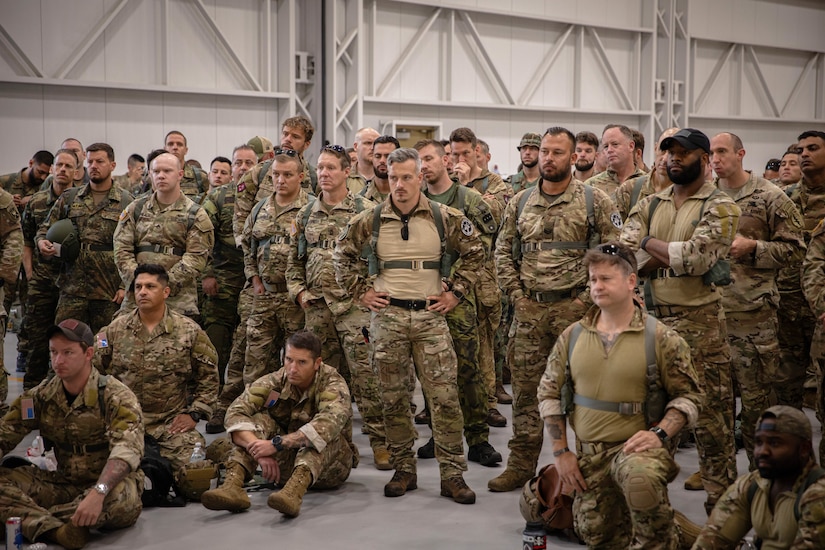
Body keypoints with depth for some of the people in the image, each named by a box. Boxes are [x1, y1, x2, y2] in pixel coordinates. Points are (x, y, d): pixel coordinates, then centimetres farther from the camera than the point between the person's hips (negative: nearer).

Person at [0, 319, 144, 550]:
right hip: (64, 484, 5)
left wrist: (98, 493, -46)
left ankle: (29, 518, -23)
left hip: (109, 486, -4)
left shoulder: (117, 397, -15)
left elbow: (127, 449, -29)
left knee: (122, 497, -38)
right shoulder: (40, 396, 2)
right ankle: (54, 529, -37)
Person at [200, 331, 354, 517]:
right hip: (288, 466, 3)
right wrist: (259, 451, -40)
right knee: (260, 419, -19)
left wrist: (277, 444, -45)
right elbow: (236, 414, -23)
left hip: (328, 466, -3)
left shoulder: (332, 384, -19)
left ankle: (294, 491, -54)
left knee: (323, 432, -32)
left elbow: (329, 423, -40)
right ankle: (232, 485, -38)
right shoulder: (274, 382, -9)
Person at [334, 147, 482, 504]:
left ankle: (453, 474, 5)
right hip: (387, 317, 1)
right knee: (393, 398, 6)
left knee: (444, 396, -4)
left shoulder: (444, 218, 0)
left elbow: (474, 253, 10)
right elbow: (343, 255, 15)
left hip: (431, 316, -1)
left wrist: (455, 292, 4)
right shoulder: (370, 220, 2)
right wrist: (361, 291, 7)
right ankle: (403, 470, 19)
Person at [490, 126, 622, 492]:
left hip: (574, 307, -3)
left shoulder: (595, 201, -2)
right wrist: (516, 295, 2)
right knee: (525, 389, 8)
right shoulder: (520, 202, 10)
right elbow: (503, 252, 14)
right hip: (529, 309, 4)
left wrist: (588, 297, -11)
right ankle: (520, 465, 18)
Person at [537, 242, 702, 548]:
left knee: (641, 478, -38)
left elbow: (688, 395, -4)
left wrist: (659, 434, -20)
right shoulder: (572, 336, 2)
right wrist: (560, 452, 2)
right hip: (588, 454, 4)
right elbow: (549, 393, 7)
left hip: (636, 445, -4)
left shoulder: (661, 338, -7)